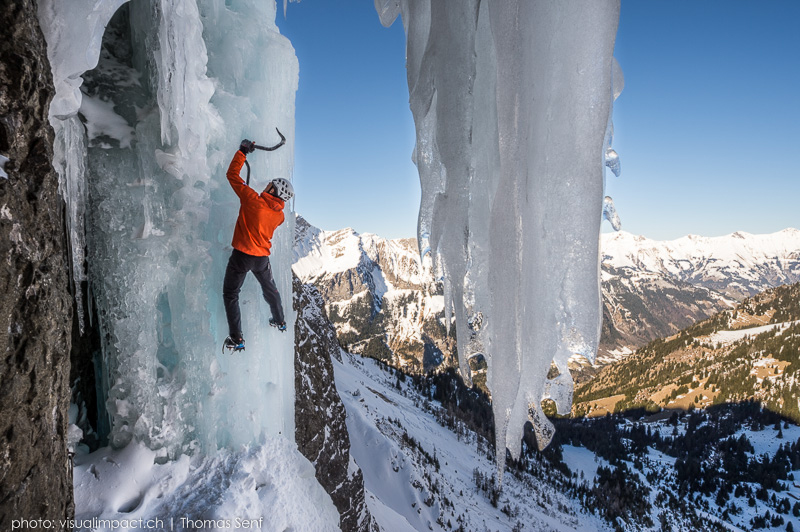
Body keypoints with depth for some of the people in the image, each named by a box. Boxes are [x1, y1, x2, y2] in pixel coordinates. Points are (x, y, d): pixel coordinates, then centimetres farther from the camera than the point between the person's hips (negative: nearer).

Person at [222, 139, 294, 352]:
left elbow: (232, 175, -15)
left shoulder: (253, 201, -20)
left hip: (242, 256, -5)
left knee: (230, 294, 8)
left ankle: (236, 339, 6)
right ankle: (280, 321, 46)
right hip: (262, 258, 5)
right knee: (269, 288, 28)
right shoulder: (279, 215, -4)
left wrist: (243, 151, -6)